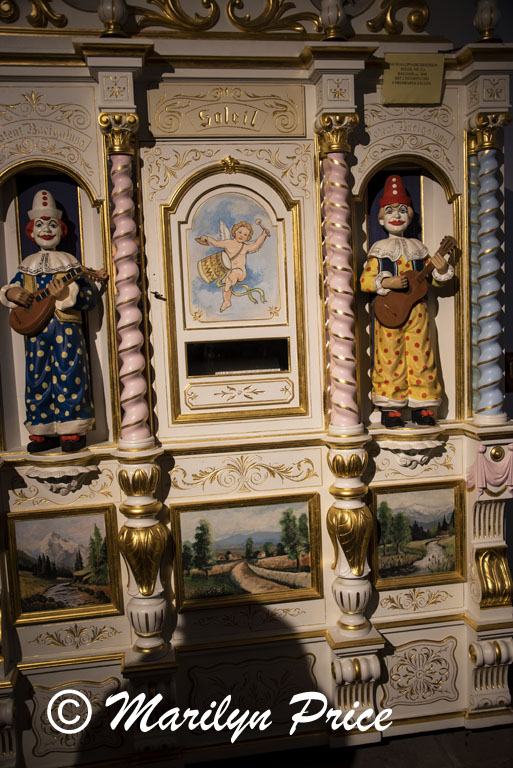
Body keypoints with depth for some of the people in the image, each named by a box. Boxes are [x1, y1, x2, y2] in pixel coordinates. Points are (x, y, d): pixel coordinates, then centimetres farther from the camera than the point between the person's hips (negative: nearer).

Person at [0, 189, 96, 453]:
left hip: (66, 329, -4)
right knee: (37, 379, 5)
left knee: (68, 376, -5)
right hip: (35, 329, 4)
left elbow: (89, 299, -2)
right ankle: (44, 432, 14)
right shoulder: (27, 264, 14)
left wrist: (67, 293, -19)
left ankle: (72, 431, 4)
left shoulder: (68, 262, 4)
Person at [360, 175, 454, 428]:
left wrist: (442, 270, -5)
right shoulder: (379, 249, 3)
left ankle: (422, 406, 12)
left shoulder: (418, 247, 13)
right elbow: (365, 281, -4)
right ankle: (390, 407, 8)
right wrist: (387, 283, -19)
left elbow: (433, 278, 17)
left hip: (417, 310, 3)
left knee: (420, 356, 3)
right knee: (390, 358, -1)